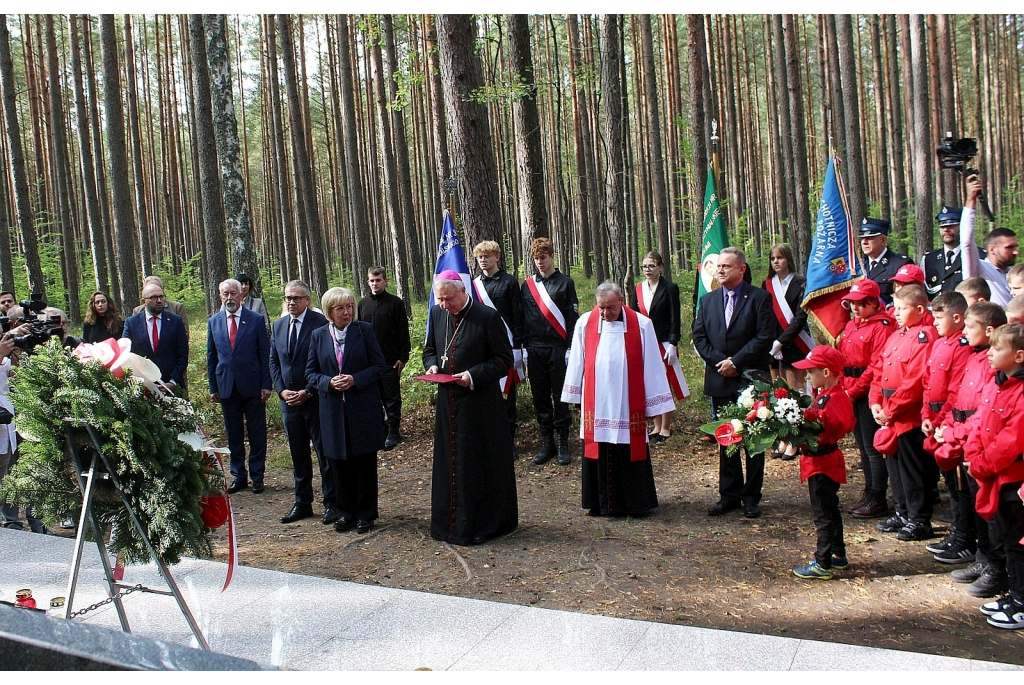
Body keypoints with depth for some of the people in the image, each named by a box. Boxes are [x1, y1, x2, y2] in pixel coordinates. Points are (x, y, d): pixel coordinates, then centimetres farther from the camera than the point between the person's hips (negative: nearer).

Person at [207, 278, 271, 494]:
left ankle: (257, 476, 16)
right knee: (233, 435, 10)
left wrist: (266, 385, -7)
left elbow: (265, 354, -2)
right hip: (227, 386, 3)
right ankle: (239, 476, 21)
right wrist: (213, 387, 7)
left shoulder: (256, 320, -2)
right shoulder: (213, 322, 6)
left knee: (257, 434, 5)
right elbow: (211, 357, 10)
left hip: (252, 386, -2)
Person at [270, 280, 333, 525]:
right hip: (289, 400, 6)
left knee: (325, 454, 2)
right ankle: (302, 503, 23)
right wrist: (282, 390, 0)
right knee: (298, 456, 13)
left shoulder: (321, 323, -9)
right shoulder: (279, 325, 11)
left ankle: (332, 503, 12)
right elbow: (273, 361, 15)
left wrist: (308, 392, -14)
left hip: (316, 399, -6)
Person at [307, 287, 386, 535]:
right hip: (333, 410, 2)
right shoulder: (318, 335, 6)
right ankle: (346, 512, 23)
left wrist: (355, 379, -16)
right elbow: (311, 372, 8)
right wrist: (328, 382, -12)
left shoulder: (365, 330, -1)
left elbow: (379, 365, -2)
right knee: (340, 464, 9)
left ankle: (366, 514, 18)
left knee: (365, 463, 5)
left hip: (363, 408, -2)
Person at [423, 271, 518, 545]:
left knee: (481, 463, 2)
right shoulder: (437, 314, 6)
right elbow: (430, 349, 19)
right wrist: (432, 366, -3)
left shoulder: (487, 316, -11)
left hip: (480, 404, -5)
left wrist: (474, 375, -20)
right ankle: (450, 522, 26)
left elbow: (505, 359, -9)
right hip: (447, 402, 6)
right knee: (449, 463, 12)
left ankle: (483, 524, 16)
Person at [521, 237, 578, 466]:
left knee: (560, 396, 0)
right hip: (535, 350, 3)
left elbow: (572, 317, -2)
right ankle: (547, 443, 14)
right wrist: (524, 346, 7)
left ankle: (563, 444, 7)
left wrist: (570, 348, -8)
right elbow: (524, 318, 12)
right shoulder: (528, 285, 10)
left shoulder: (565, 283, 2)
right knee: (540, 397, 6)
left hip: (558, 349, -3)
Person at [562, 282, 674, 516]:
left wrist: (654, 403, -2)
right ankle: (601, 503, 18)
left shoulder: (641, 325, -5)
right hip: (596, 404, 2)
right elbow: (577, 362, 8)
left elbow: (652, 366, -3)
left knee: (629, 453, 5)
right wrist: (575, 395, 11)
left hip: (628, 405, -1)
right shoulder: (585, 323, 0)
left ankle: (634, 503, 18)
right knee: (599, 454, 7)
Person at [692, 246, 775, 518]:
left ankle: (751, 497, 13)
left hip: (751, 379, -4)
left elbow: (765, 337, -11)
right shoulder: (708, 300, 11)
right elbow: (699, 336, 6)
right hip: (720, 381, 4)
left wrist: (736, 362, -14)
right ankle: (730, 495, 18)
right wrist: (719, 362, -8)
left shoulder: (760, 298, -3)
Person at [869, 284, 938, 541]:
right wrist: (876, 402, 2)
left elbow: (915, 382, -21)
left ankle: (920, 521, 13)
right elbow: (879, 369, 13)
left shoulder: (924, 337, -14)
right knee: (895, 464, 16)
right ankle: (903, 513, 29)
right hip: (889, 415, 9)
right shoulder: (896, 336, 14)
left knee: (913, 467, 1)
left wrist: (891, 409, -17)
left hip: (910, 416, -9)